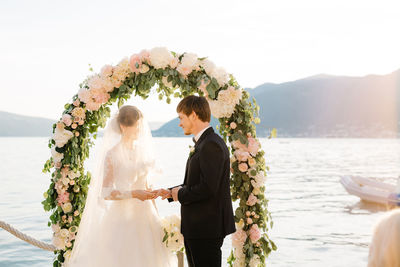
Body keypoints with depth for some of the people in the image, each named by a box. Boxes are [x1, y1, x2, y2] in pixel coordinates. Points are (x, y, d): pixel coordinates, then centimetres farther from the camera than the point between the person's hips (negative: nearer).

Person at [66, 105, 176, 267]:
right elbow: (105, 193, -12)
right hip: (121, 216, -5)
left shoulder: (143, 151, 9)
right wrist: (134, 194, -22)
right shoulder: (112, 154, -8)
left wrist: (156, 219, 13)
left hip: (145, 216, 5)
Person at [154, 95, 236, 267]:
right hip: (197, 228, 10)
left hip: (207, 229, -10)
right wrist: (170, 192, 9)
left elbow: (208, 188, -25)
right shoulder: (203, 143, 14)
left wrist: (180, 194, -10)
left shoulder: (212, 145, -18)